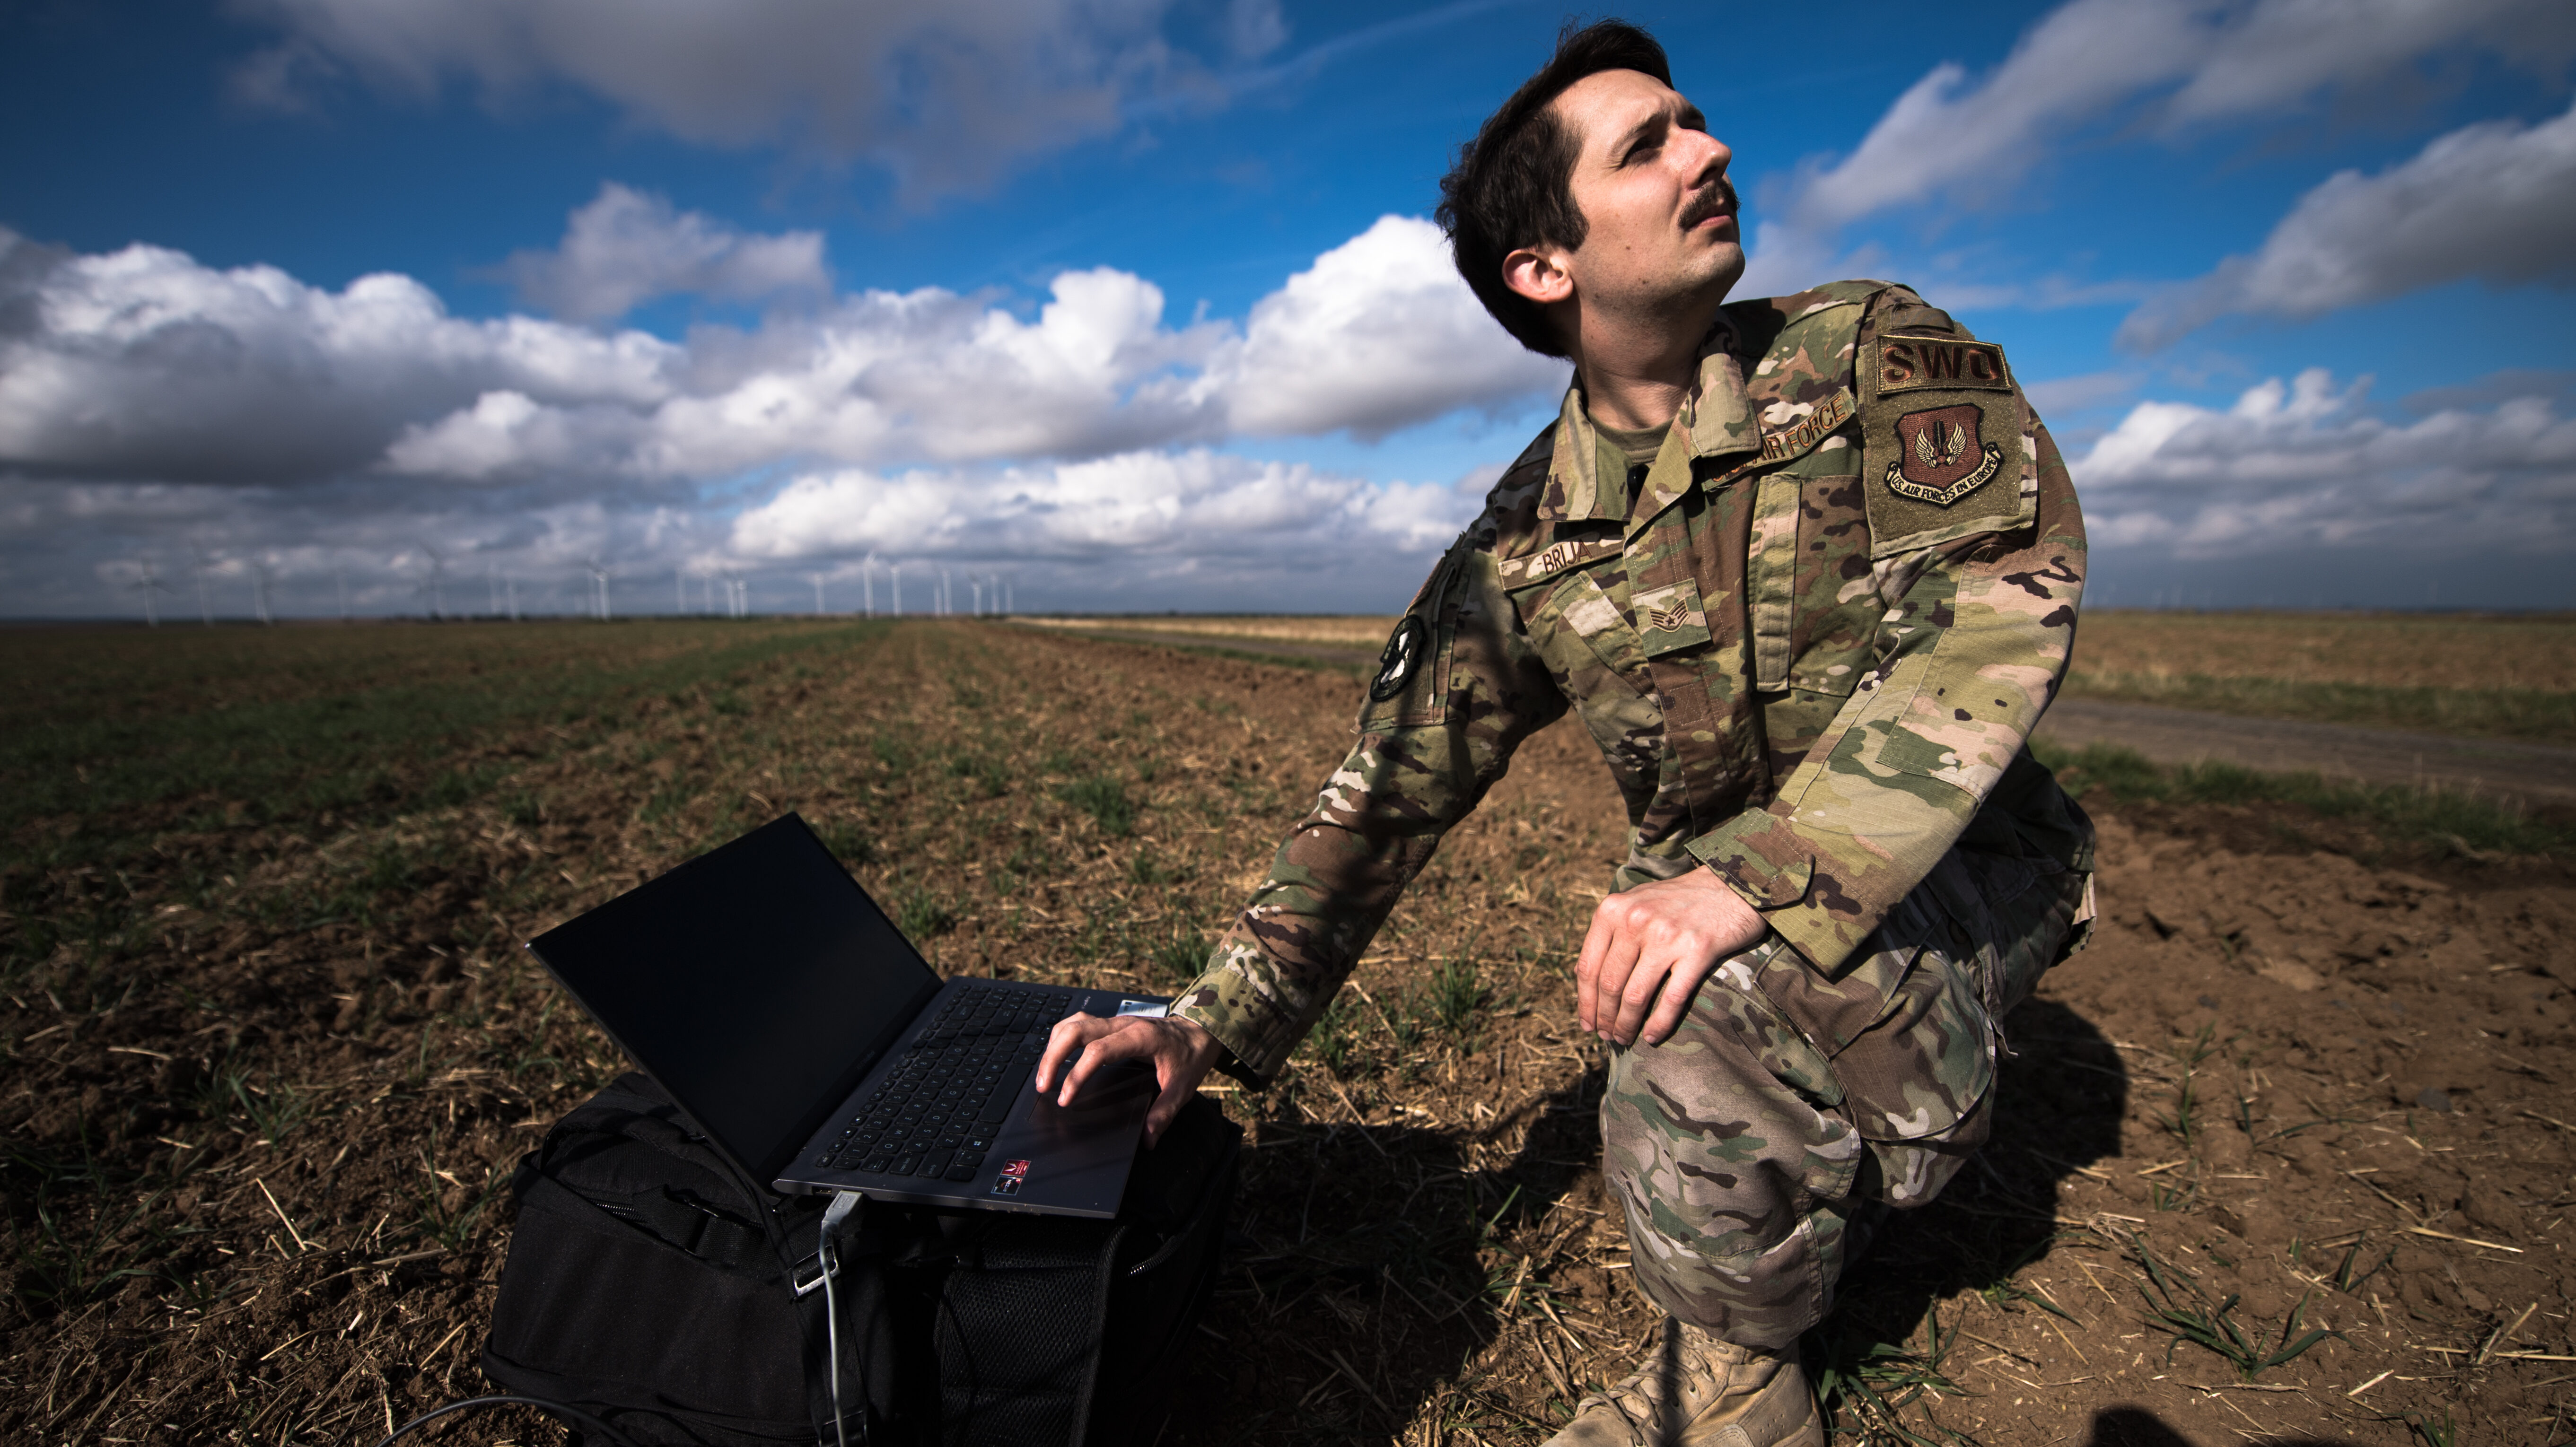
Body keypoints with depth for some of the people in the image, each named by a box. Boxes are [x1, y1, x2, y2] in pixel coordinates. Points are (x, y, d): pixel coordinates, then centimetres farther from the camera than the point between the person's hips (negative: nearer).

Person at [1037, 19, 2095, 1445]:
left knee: (1735, 1009, -31)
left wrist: (1764, 874, -36)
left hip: (1962, 860, -2)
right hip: (1711, 898, 3)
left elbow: (2005, 601, -23)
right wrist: (1211, 1021, -14)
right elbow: (1387, 791, -7)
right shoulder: (1522, 552, -8)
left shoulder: (1874, 353, -10)